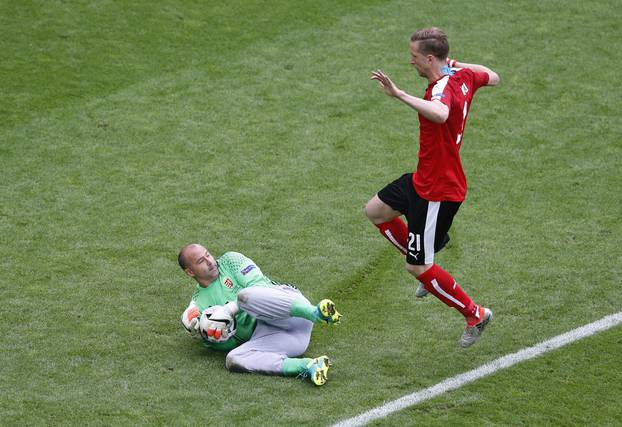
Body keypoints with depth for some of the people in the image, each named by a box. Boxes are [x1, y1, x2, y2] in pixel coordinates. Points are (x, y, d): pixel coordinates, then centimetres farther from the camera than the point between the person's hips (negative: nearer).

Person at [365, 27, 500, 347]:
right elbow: (493, 78, 20)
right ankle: (428, 271, 34)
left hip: (438, 193, -10)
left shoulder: (443, 88, -31)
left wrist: (399, 94, -56)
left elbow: (441, 114, -57)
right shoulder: (463, 76, -2)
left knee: (417, 267, -1)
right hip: (424, 179, 10)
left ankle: (475, 315, 16)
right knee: (375, 211, 25)